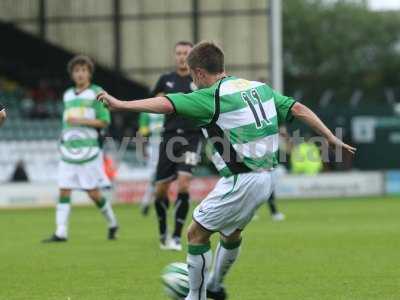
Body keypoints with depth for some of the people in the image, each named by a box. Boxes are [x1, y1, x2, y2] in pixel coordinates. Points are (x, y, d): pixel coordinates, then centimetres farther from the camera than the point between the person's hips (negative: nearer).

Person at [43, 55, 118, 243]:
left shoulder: (97, 93, -2)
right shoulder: (68, 95, 16)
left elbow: (104, 121, -7)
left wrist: (80, 121, -14)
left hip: (89, 149, -5)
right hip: (69, 150, 5)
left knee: (93, 192, -3)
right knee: (64, 190, -3)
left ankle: (112, 224, 19)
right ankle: (61, 233, -4)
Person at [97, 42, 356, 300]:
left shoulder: (212, 97, -13)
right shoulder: (259, 88, 10)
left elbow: (166, 104, -23)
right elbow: (298, 109, 9)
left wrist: (121, 104, -22)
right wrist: (332, 138, 14)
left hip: (242, 182, -9)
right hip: (266, 179, 9)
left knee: (197, 234, 5)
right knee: (231, 231, 30)